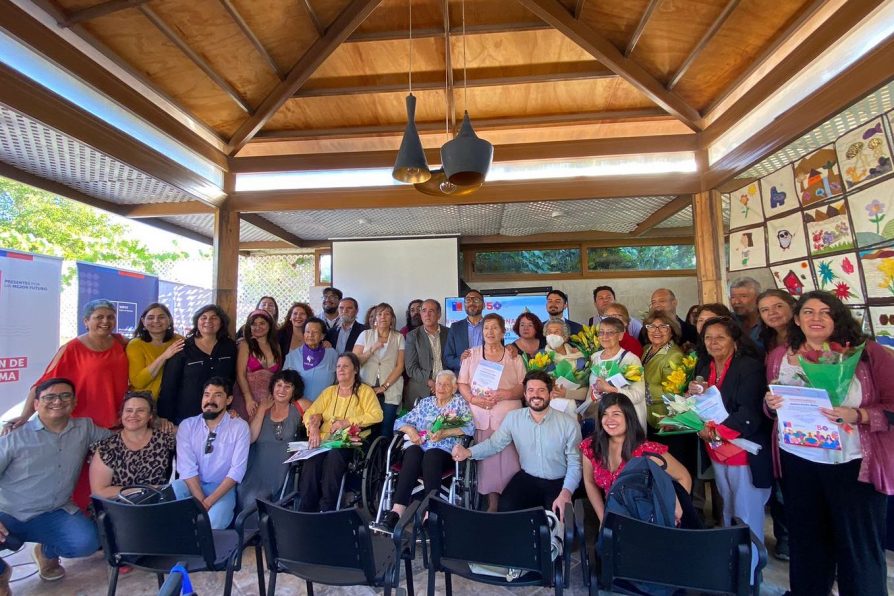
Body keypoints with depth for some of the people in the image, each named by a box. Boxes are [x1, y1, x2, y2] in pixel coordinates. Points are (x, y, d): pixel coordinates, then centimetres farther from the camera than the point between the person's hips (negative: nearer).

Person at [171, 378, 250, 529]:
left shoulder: (239, 427, -6)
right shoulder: (187, 426, 0)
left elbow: (237, 470, -12)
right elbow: (187, 468, -10)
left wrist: (209, 502, -21)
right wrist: (201, 501, -21)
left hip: (222, 488, -2)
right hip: (191, 484, 3)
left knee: (213, 522, -30)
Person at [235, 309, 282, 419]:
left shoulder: (276, 345, 10)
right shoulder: (245, 344, 1)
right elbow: (240, 375, -6)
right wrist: (249, 399, -14)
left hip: (271, 400, 3)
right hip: (249, 398, -3)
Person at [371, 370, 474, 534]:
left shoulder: (459, 402, 14)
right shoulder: (425, 402, 23)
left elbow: (469, 427, -2)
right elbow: (400, 421, 20)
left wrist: (444, 433, -14)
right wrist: (410, 430, -3)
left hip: (443, 449, -2)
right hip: (418, 447, 2)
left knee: (430, 456, -35)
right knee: (413, 454, -32)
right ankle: (395, 515, -41)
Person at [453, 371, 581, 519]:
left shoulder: (569, 424, -10)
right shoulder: (513, 418, -5)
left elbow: (574, 463, -6)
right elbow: (494, 443, 0)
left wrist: (566, 492, -22)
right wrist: (468, 452, -19)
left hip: (558, 482, -1)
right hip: (527, 478, 2)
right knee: (505, 509, -21)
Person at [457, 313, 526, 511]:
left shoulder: (513, 357, 9)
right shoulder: (472, 355, 12)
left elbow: (523, 386, 3)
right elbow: (462, 384, 8)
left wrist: (502, 394, -13)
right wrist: (473, 399, -10)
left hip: (508, 416, -1)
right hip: (482, 416, 1)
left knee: (509, 460, -7)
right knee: (487, 460, 0)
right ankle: (492, 504, 12)